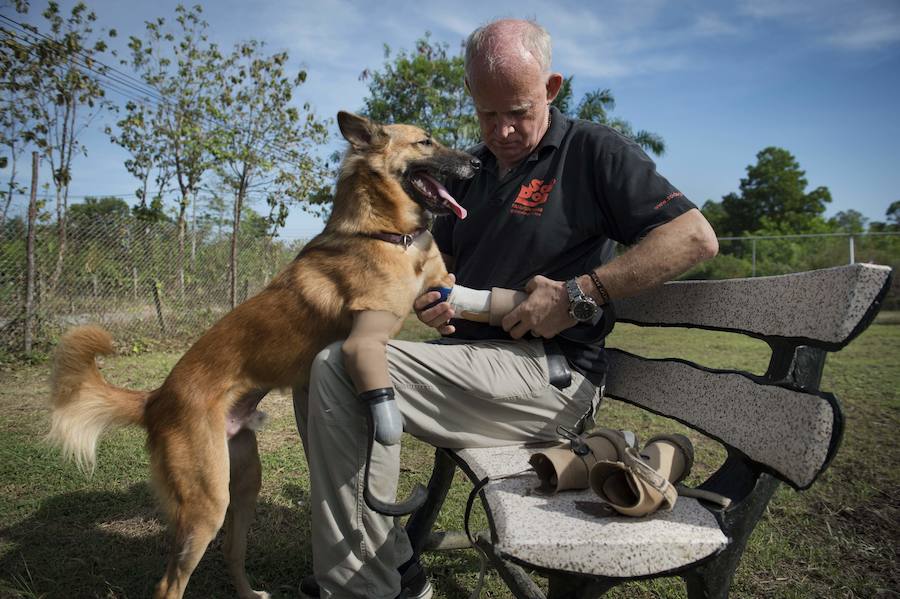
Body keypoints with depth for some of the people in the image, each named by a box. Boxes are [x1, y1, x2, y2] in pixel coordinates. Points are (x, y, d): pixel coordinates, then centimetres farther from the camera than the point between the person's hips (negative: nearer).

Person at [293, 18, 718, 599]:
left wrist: (579, 293, -18)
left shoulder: (594, 151, -3)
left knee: (343, 370, -24)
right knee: (315, 370, 2)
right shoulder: (472, 168, 17)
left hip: (549, 372, -8)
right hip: (471, 355, 8)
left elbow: (695, 236, -12)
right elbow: (444, 257, 25)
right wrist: (430, 294, 0)